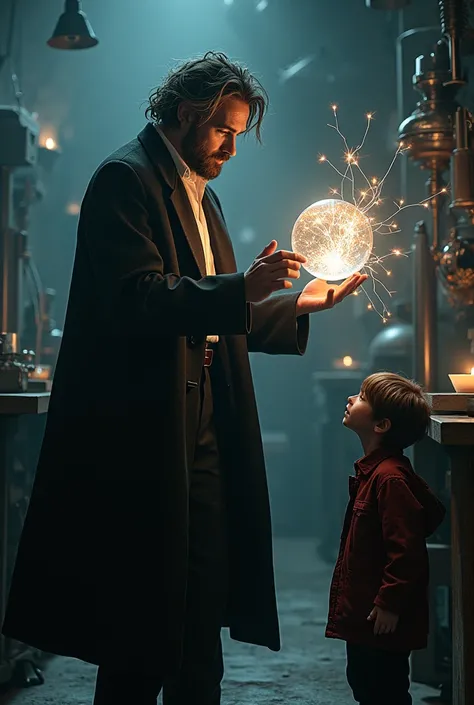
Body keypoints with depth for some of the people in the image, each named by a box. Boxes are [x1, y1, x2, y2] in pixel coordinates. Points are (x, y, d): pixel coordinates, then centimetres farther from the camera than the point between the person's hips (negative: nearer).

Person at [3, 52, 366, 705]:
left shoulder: (203, 196, 22)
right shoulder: (125, 179, -6)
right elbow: (136, 300, -20)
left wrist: (299, 304, 15)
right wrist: (241, 289, -25)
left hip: (205, 433, 9)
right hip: (144, 435, -9)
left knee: (203, 613, 11)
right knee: (143, 629, -2)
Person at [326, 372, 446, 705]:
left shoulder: (390, 477, -23)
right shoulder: (372, 469, 9)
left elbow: (406, 549, -26)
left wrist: (389, 604, -22)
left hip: (382, 619, -10)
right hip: (362, 615, 10)